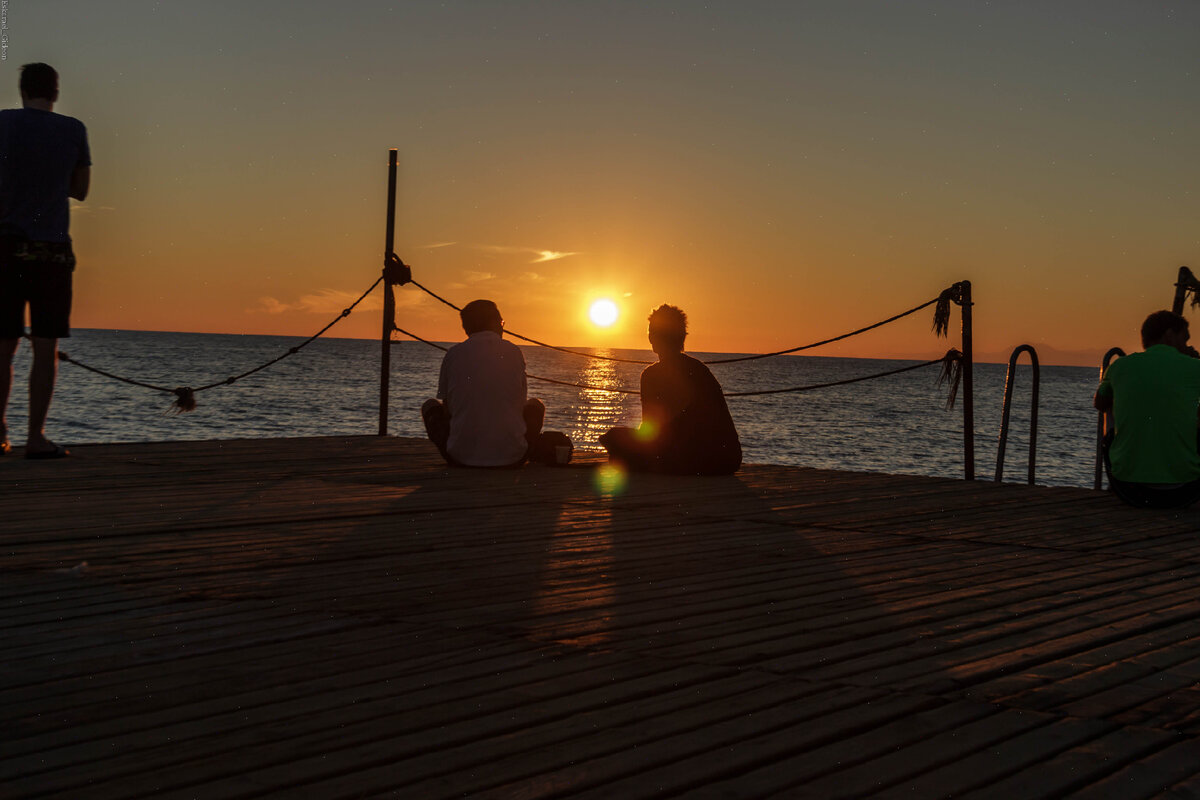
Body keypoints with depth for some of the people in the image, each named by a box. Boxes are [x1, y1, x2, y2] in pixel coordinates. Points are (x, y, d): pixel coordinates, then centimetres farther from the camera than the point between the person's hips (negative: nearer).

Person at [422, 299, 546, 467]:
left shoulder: (453, 354, 3)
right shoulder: (514, 352, 4)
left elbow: (447, 407, 11)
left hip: (462, 458, 0)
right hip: (512, 458, 0)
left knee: (430, 406, 26)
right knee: (536, 405, 29)